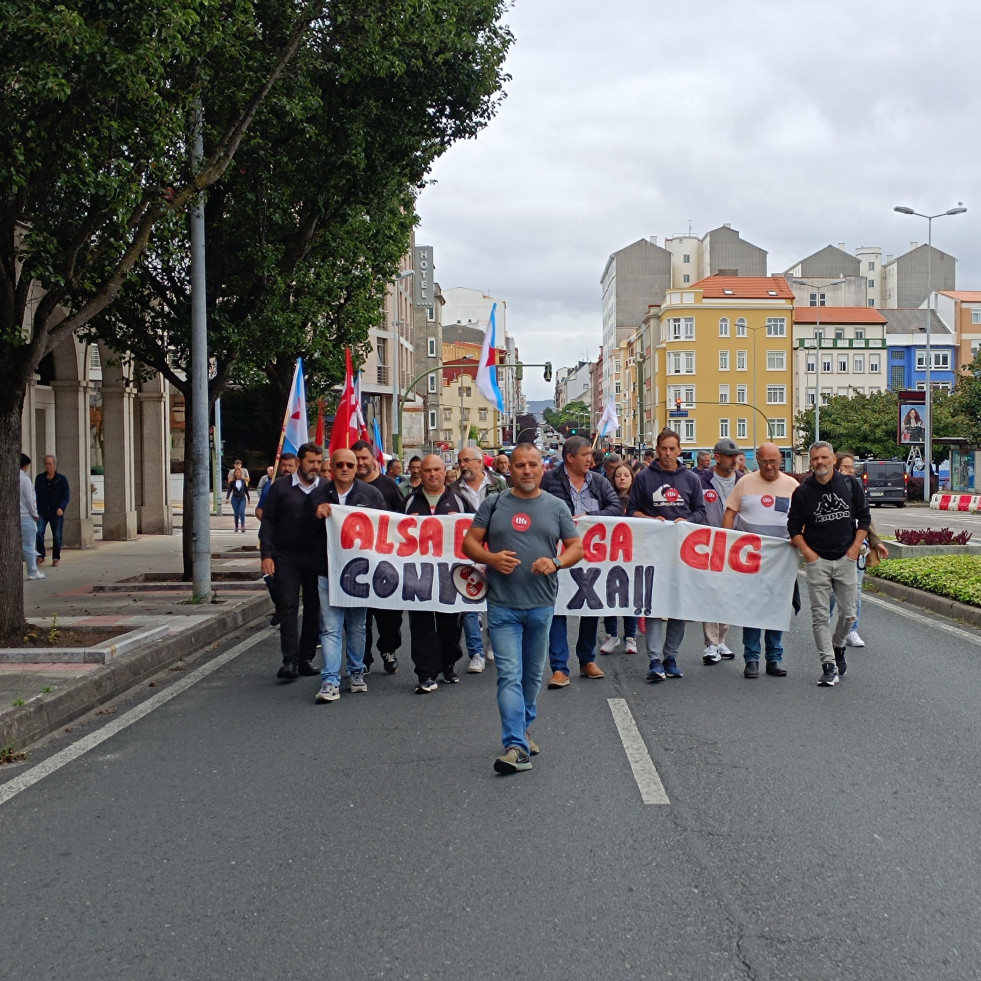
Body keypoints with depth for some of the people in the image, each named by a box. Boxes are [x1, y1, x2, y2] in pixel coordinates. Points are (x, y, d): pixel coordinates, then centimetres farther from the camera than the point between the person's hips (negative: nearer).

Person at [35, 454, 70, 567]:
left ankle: (56, 558, 12)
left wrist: (61, 508, -16)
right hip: (42, 511, 2)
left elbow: (66, 495, -2)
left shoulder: (61, 479, 1)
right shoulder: (40, 478, 9)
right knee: (39, 532, -14)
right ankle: (40, 556, -3)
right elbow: (36, 494, 10)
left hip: (56, 512, -2)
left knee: (57, 536, 1)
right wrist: (37, 509, 0)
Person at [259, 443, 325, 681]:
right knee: (288, 607, -5)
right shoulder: (280, 487, 2)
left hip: (316, 559, 2)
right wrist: (266, 554, -7)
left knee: (313, 608, 6)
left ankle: (306, 657, 15)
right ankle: (290, 661, -5)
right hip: (286, 558, -2)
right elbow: (268, 522, 2)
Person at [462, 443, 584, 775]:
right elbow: (469, 543, 5)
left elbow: (576, 546, 7)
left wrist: (556, 563, -13)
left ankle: (522, 729, 35)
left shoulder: (556, 507, 7)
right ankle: (516, 747, -15)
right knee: (509, 674, -10)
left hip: (541, 604, 2)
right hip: (502, 606, -2)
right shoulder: (494, 504, 4)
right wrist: (491, 558, -15)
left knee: (532, 674, 15)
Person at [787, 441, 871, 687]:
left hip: (846, 558, 1)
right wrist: (807, 553, -4)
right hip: (817, 560, -1)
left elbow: (864, 518, 10)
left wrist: (855, 548, 1)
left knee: (848, 614, 6)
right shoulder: (803, 491, -1)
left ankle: (837, 647, 33)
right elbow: (794, 526, 6)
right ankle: (829, 666, -2)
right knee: (820, 616, -5)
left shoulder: (850, 484, 3)